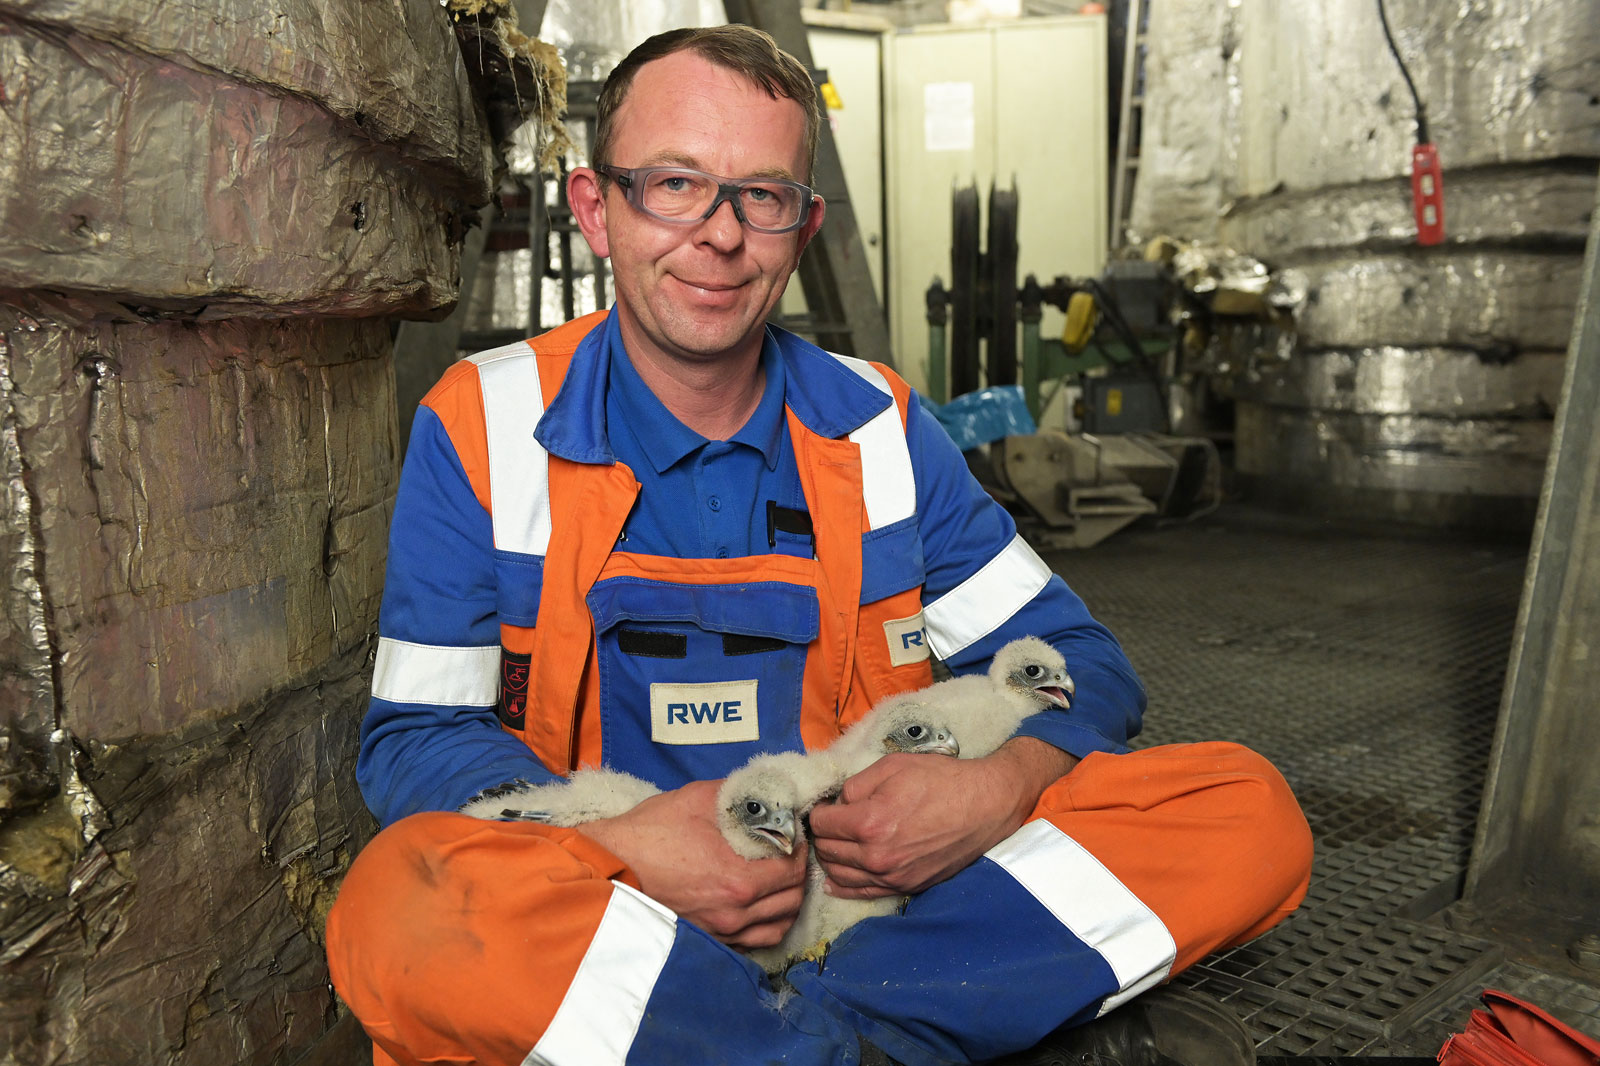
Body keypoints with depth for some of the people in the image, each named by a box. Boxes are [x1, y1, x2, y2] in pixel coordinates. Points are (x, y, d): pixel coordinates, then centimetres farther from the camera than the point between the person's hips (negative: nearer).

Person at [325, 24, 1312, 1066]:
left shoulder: (879, 427, 2)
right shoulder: (482, 429, -3)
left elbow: (1081, 660, 5)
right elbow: (416, 734, -5)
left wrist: (1000, 790, -18)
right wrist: (614, 846, -24)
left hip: (878, 886, 3)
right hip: (604, 909, -1)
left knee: (1250, 810, -12)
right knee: (398, 901, -34)